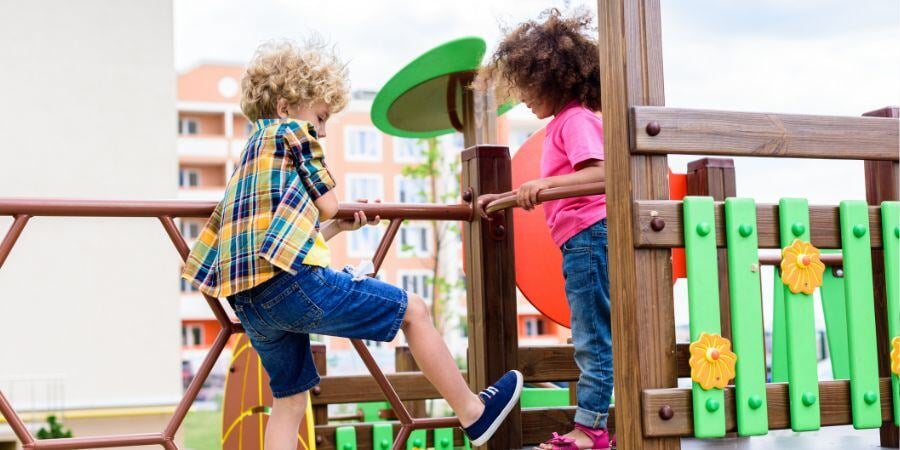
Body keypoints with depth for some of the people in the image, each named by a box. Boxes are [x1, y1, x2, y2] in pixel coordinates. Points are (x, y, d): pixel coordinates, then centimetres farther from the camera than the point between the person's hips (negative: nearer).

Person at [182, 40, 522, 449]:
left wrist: (338, 227, 36)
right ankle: (473, 414, 15)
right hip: (292, 280, -8)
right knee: (413, 310, 7)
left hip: (249, 303, 8)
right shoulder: (292, 131, 6)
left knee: (290, 399, 18)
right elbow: (327, 207, 6)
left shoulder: (250, 156, 30)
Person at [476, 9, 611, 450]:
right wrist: (500, 199, 25)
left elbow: (598, 173, -23)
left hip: (589, 236, -11)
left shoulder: (575, 119, -9)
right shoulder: (563, 123, 22)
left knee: (594, 342, -6)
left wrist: (544, 183, -31)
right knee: (593, 342, 10)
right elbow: (552, 193, 26)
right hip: (581, 243, 11)